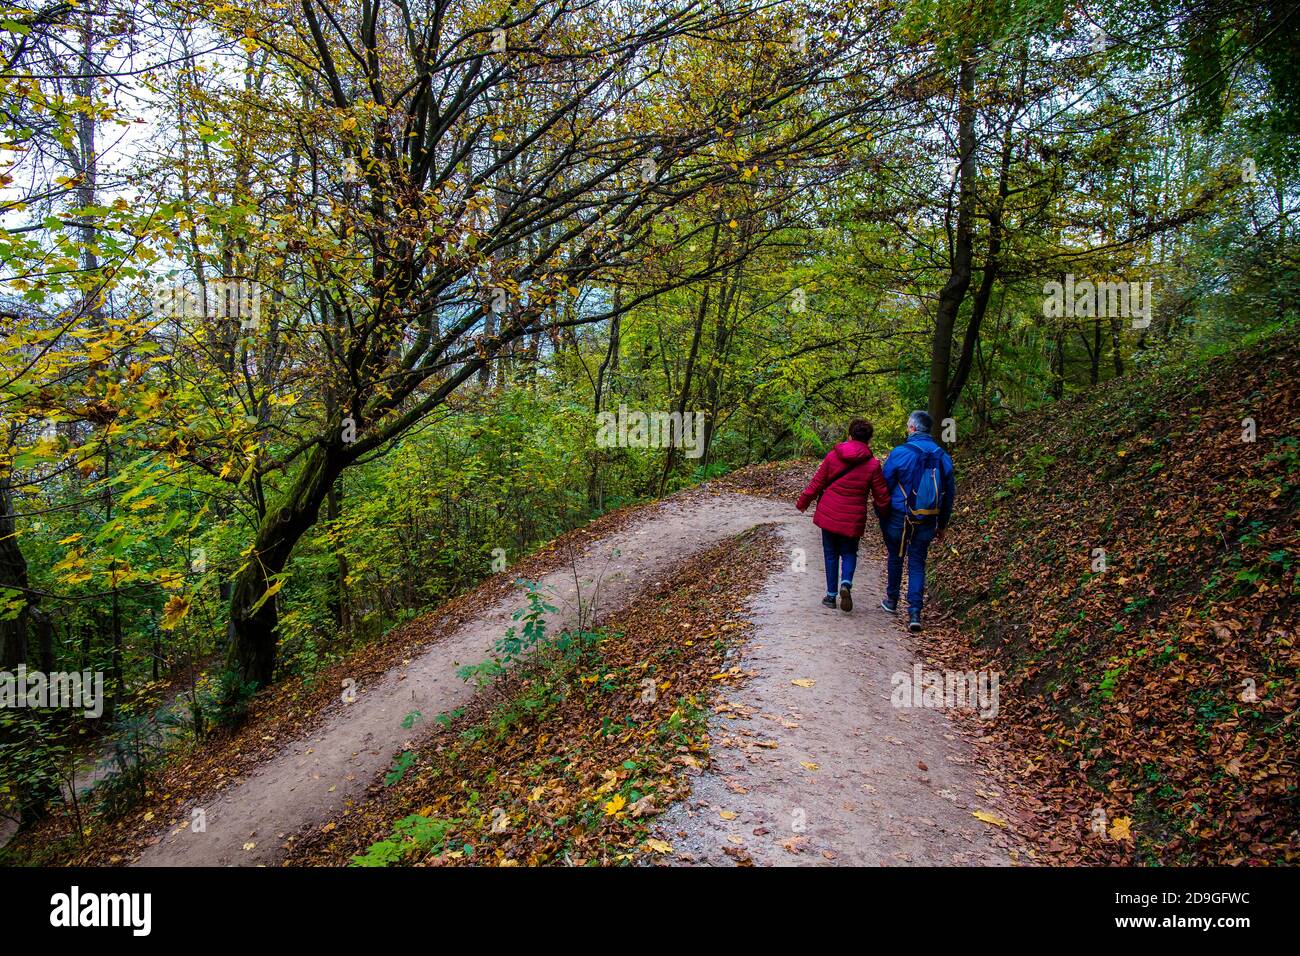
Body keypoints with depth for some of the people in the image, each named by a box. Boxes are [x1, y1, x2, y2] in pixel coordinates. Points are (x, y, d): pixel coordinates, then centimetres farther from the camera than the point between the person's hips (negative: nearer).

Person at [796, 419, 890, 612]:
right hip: (853, 520, -1)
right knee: (849, 553, 16)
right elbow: (881, 496, -3)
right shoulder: (872, 464, -7)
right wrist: (883, 515, 17)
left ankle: (831, 595, 17)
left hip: (829, 515, 1)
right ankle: (846, 583, -10)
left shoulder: (833, 456, -3)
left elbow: (817, 483, 2)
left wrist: (802, 503, 15)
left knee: (831, 554, 14)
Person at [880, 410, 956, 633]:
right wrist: (942, 525, 17)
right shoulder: (942, 457, 1)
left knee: (895, 557, 17)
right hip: (927, 521, 3)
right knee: (917, 563, 8)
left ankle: (892, 600, 34)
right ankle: (914, 612, -1)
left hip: (899, 518, -3)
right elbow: (949, 494, 8)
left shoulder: (900, 453, -13)